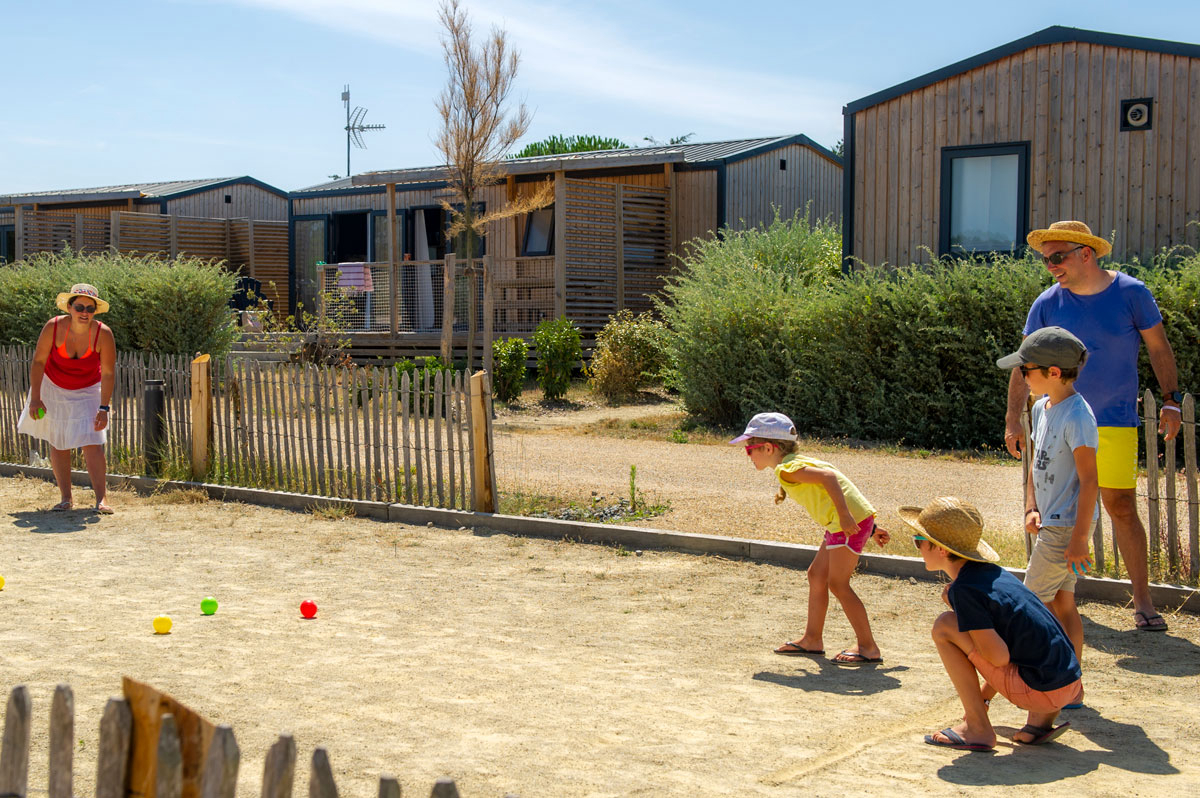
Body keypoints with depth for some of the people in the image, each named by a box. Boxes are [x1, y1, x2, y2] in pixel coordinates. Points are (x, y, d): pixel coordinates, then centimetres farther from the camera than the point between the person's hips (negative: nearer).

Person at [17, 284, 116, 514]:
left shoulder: (103, 334, -24)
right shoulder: (54, 327, -23)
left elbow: (108, 373, -16)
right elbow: (38, 361, -11)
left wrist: (104, 408, -20)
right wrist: (35, 398, -13)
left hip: (87, 392, -1)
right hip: (53, 388, 1)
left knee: (92, 444, -13)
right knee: (58, 444, 5)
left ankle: (101, 499, -11)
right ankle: (66, 499, 13)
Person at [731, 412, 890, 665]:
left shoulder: (787, 468, -10)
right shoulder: (797, 463, 20)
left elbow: (828, 476, -24)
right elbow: (834, 482, 21)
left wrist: (845, 516, -29)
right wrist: (870, 528, 22)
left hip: (850, 521, -10)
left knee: (837, 583, -7)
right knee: (817, 575, 15)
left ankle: (868, 647, -1)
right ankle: (812, 640, 23)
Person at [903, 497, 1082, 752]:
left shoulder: (964, 590, -15)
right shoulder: (992, 573, 11)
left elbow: (999, 657, -17)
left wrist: (953, 601, -6)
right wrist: (984, 695, 28)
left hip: (1044, 690, -9)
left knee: (945, 627, -7)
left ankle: (978, 728, -1)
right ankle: (1041, 717, 17)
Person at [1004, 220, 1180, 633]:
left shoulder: (1130, 293, -3)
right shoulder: (1048, 303, 0)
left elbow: (1159, 347, 6)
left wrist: (1171, 400, 1)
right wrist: (1013, 419, 2)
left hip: (1114, 421, -2)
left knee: (1121, 508, -4)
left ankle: (1142, 601, 7)